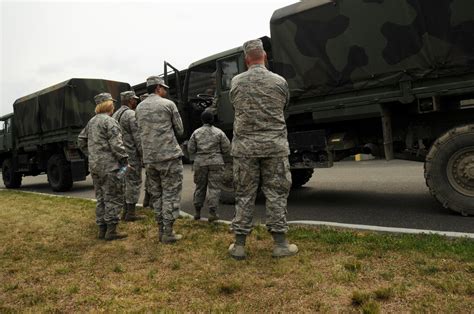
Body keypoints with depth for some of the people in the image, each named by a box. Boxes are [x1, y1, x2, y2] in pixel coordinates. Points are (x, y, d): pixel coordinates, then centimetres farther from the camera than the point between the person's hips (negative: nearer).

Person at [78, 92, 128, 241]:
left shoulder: (91, 121, 15)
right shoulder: (109, 121, -12)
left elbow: (81, 140, 23)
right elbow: (116, 144, -18)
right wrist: (125, 161, -12)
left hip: (94, 166, 9)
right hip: (109, 166, -9)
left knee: (101, 198, 14)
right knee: (113, 198, -2)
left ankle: (102, 229, 19)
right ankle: (111, 231, 0)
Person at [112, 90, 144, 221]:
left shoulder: (115, 115, 16)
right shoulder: (131, 114, -12)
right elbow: (137, 137, -17)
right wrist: (144, 154, -13)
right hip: (132, 155, -9)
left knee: (125, 183, 14)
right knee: (134, 182, -3)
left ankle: (125, 211, 19)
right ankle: (131, 213, 0)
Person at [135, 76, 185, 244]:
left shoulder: (139, 108, 13)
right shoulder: (168, 104, -2)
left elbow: (141, 132, 18)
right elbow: (180, 131, 3)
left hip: (149, 158, 5)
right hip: (169, 156, -5)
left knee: (156, 195, 12)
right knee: (171, 194, 0)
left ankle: (161, 231, 17)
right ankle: (168, 233, 1)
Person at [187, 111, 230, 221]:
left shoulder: (196, 132, 2)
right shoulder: (219, 132, -1)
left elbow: (191, 150, 1)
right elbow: (227, 149, -2)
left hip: (200, 163, 2)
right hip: (215, 162, -2)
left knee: (200, 187, 13)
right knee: (214, 188, 0)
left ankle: (197, 212, 16)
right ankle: (212, 213, -3)